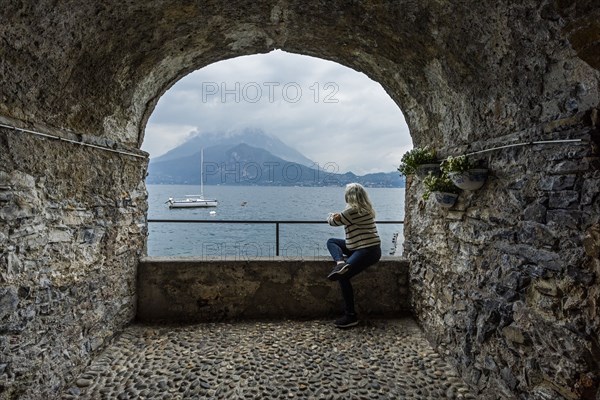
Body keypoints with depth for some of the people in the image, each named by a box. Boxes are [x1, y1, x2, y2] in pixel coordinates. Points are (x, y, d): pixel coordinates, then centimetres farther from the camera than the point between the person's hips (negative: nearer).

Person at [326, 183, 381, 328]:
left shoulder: (353, 210, -18)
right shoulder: (364, 208, 11)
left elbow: (334, 221, -7)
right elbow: (342, 219, 11)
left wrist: (331, 216, 14)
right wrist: (337, 216, -8)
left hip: (368, 250, -10)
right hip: (359, 247, 10)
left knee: (343, 276, -16)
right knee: (331, 241, 11)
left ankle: (351, 317, -7)